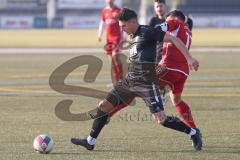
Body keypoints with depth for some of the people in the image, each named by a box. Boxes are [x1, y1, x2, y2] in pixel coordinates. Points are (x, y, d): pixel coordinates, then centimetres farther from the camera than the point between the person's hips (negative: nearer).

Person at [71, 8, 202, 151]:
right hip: (129, 80, 9)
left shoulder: (147, 32, -13)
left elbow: (173, 39, -16)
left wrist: (189, 58, -21)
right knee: (104, 106, 6)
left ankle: (193, 133, 6)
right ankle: (90, 142, 16)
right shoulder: (134, 36, 12)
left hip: (145, 84, -9)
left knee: (161, 119, -11)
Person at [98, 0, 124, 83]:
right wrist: (100, 35, 8)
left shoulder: (118, 10, -3)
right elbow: (102, 23, 17)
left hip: (117, 37, -5)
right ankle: (115, 81, 11)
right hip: (108, 38, 5)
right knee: (111, 59, 6)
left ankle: (121, 79, -8)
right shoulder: (104, 11, 10)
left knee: (115, 56, -15)